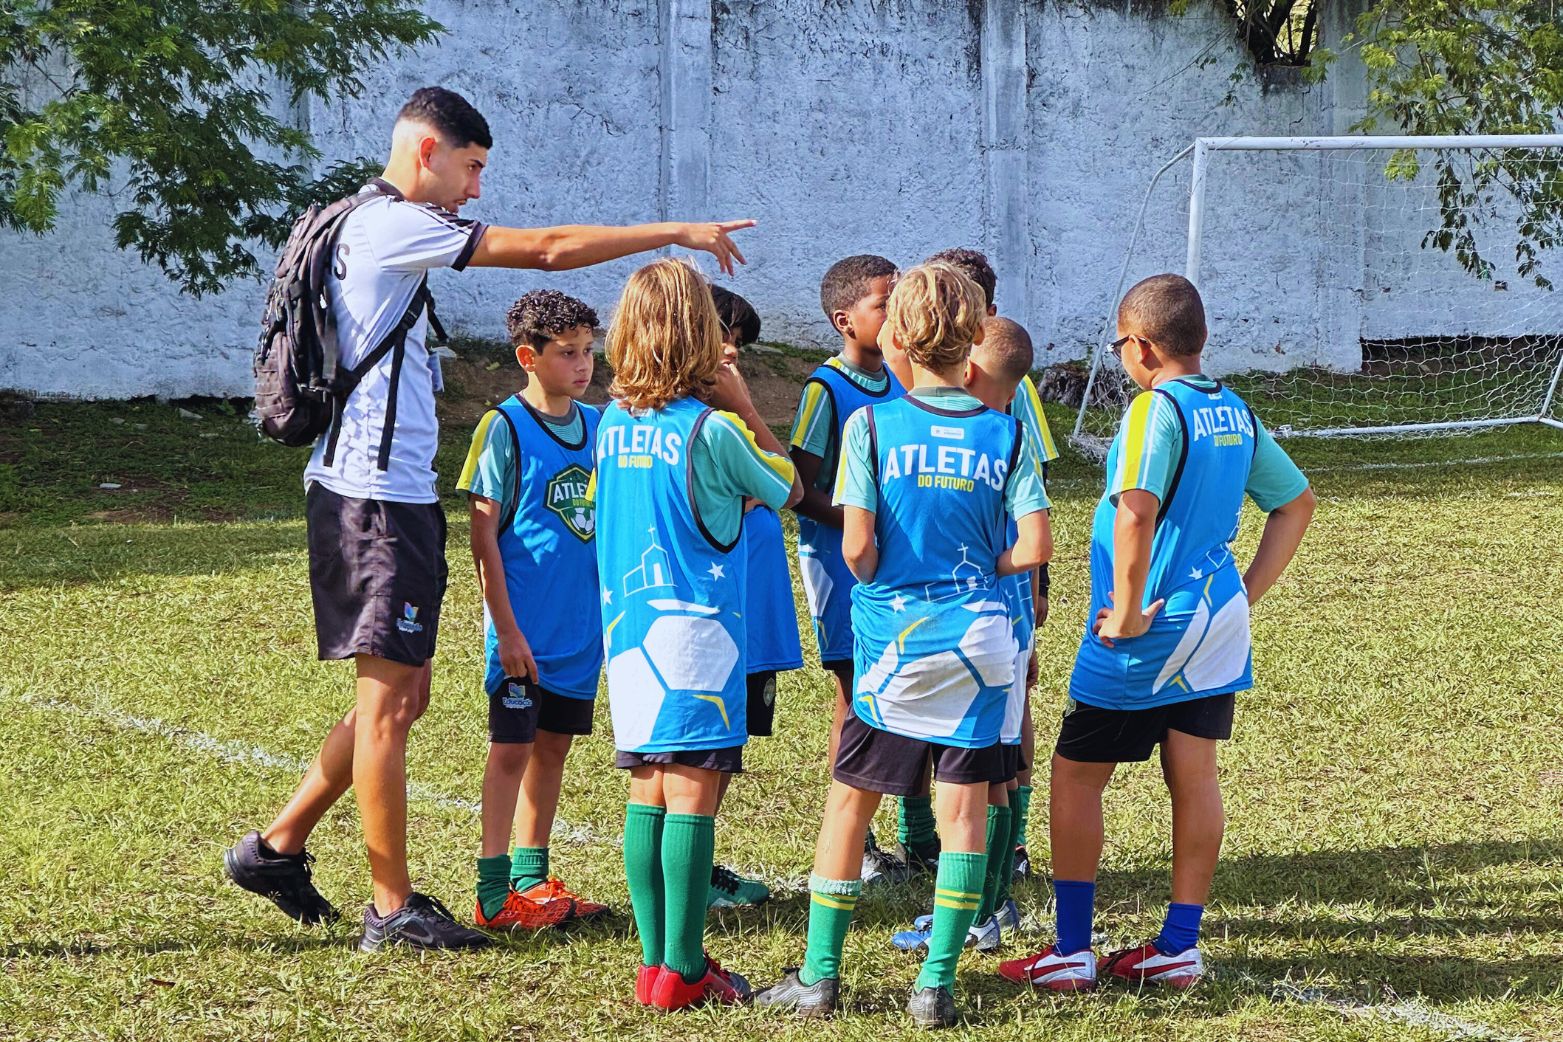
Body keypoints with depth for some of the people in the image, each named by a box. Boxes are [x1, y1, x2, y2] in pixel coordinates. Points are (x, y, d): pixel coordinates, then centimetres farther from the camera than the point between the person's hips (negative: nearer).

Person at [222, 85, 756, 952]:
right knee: (388, 701, -4)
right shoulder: (395, 225, -14)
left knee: (401, 697, 14)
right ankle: (392, 908, 2)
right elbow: (552, 249, -15)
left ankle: (277, 847, 21)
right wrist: (678, 234, -9)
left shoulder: (373, 226, 17)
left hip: (391, 495, 10)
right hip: (376, 498, -10)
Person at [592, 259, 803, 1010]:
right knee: (692, 794, -4)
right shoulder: (710, 427, -13)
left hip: (628, 628, 6)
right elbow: (787, 490, 2)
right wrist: (744, 406, 5)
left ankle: (655, 960, 13)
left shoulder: (612, 422, 4)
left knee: (647, 794, 10)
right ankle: (682, 970, -3)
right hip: (696, 627, -6)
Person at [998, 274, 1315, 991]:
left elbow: (1135, 511, -31)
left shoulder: (1157, 408, -17)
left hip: (1150, 631, -8)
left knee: (1074, 776, 3)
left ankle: (1071, 951, 5)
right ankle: (1178, 949, 15)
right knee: (1194, 777, 11)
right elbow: (1296, 502, 17)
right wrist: (1248, 591, 15)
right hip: (1216, 624, 8)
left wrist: (1127, 613, -22)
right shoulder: (1235, 412, 8)